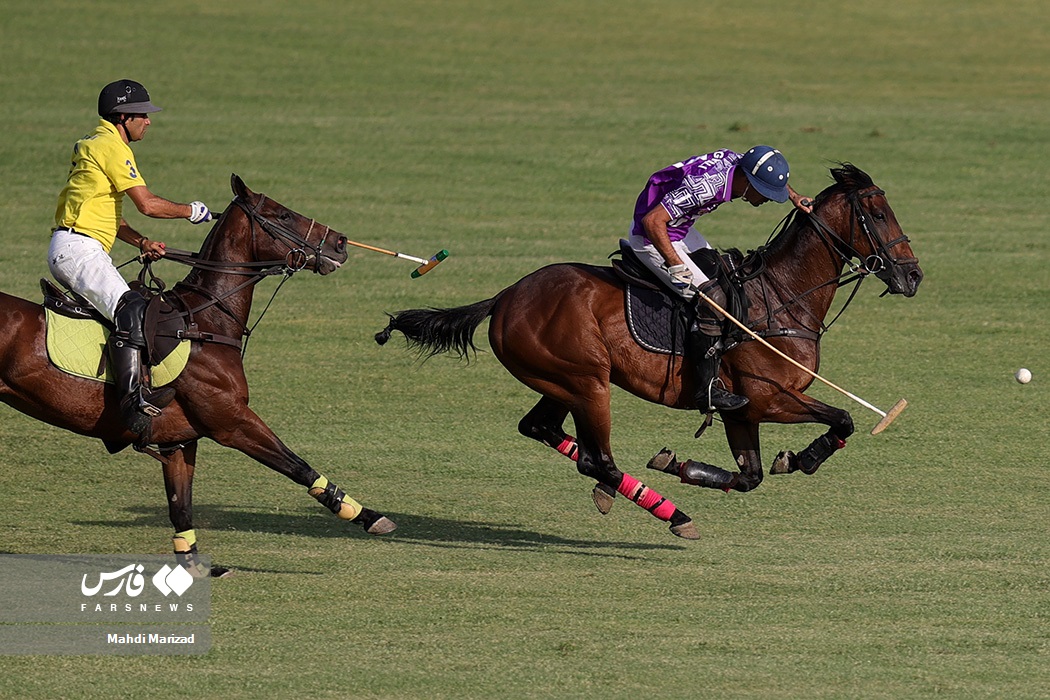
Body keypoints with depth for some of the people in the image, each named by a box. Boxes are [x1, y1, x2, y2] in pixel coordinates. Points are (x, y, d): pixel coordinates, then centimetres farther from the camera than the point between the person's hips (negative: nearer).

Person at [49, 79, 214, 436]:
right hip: (78, 249, -11)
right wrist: (191, 211, 0)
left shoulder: (94, 145, 23)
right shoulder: (111, 146, -9)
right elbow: (147, 204, -15)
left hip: (66, 252, 11)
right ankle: (133, 396, -38)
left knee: (131, 312, 19)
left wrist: (141, 242, 10)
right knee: (131, 310, -26)